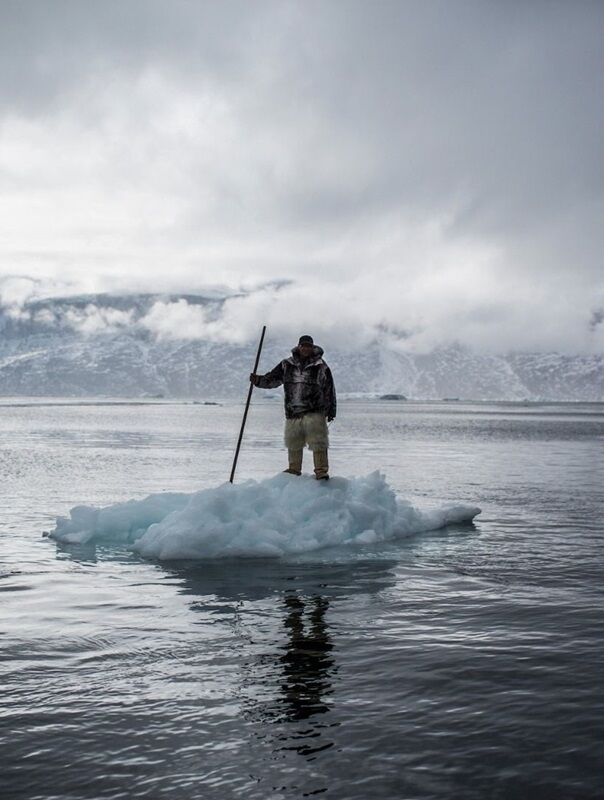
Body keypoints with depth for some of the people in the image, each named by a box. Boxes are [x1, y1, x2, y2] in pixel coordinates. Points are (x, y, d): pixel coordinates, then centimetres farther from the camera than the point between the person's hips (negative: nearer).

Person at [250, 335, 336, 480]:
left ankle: (321, 471, -3)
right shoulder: (287, 365, 9)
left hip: (314, 412, -3)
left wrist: (331, 410, 3)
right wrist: (258, 380, -6)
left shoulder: (321, 366, 1)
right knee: (293, 444, 12)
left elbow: (329, 389, 4)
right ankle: (294, 470, 27)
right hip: (292, 412, 4)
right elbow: (272, 379, 12)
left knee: (318, 443, -9)